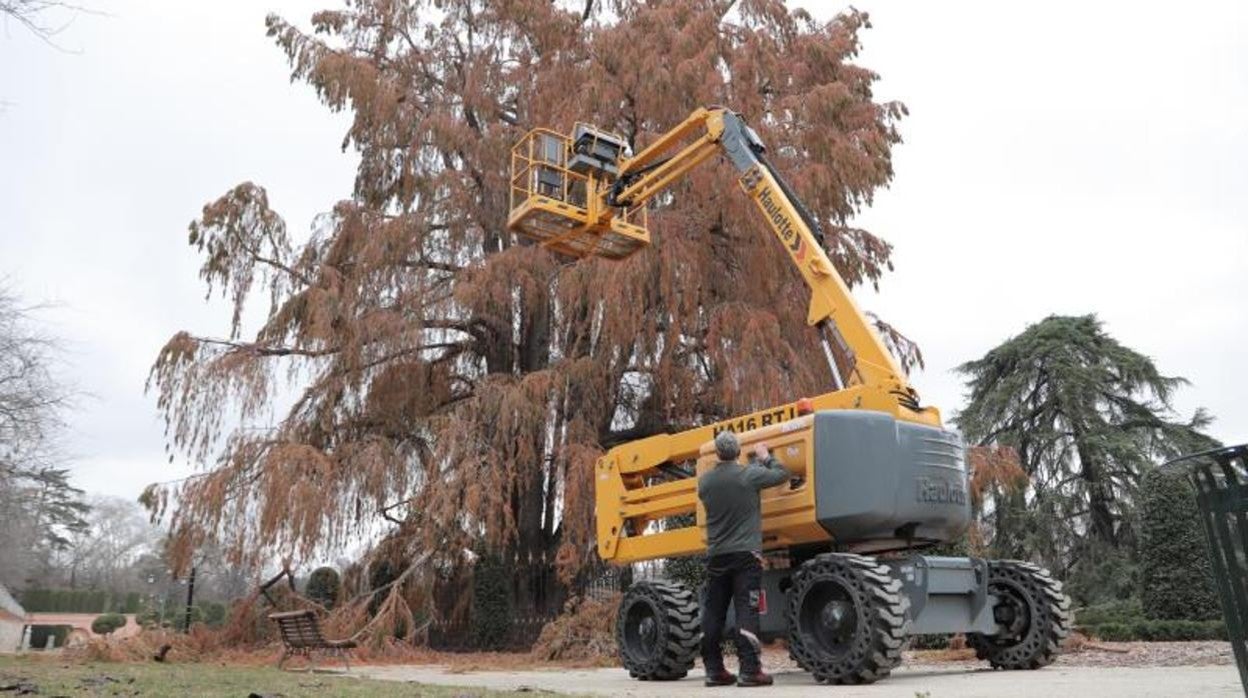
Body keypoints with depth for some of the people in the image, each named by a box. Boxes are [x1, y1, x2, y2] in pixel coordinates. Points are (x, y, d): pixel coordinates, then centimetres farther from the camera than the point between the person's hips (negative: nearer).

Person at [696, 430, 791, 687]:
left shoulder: (704, 481, 3)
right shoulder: (749, 474, -10)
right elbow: (782, 474, 4)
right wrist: (765, 457, 23)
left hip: (716, 555, 4)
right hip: (745, 553, -4)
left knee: (713, 613, 9)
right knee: (746, 611, -4)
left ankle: (714, 670, 14)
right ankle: (749, 671, -7)